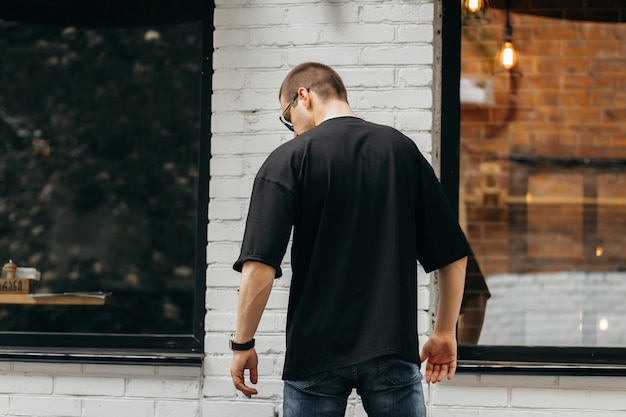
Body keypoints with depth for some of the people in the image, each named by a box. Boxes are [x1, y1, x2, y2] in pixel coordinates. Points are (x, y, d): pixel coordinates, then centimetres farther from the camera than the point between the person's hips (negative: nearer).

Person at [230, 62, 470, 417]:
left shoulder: (289, 159, -4)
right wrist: (445, 333, 18)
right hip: (393, 348, 2)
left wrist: (243, 343, -1)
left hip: (315, 353, -2)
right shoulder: (402, 149, 7)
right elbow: (453, 254, 8)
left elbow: (259, 267, -12)